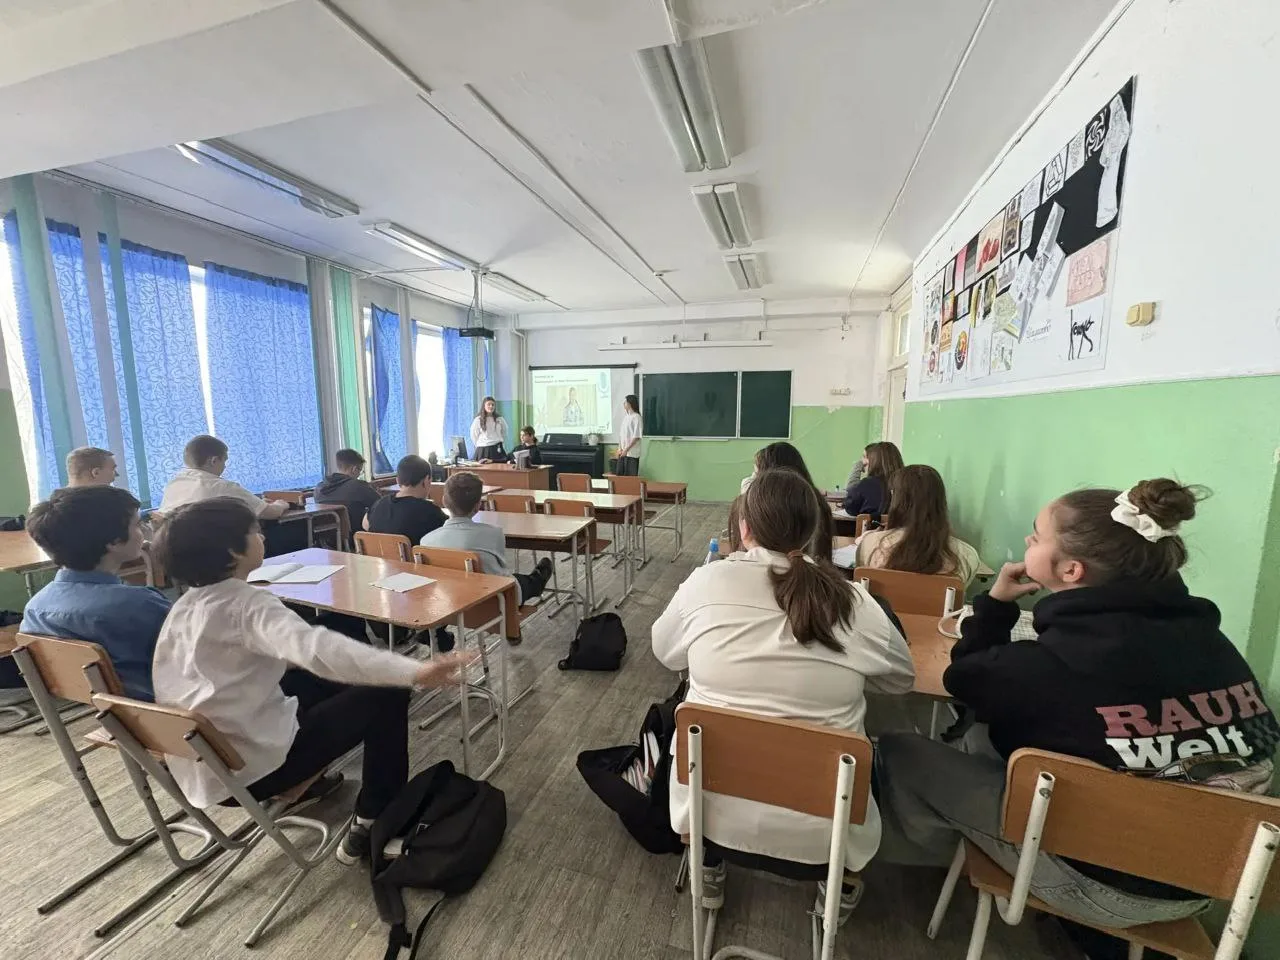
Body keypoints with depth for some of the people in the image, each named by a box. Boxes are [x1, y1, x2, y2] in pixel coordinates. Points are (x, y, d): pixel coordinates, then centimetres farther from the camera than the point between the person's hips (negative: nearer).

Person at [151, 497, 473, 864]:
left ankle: (305, 781, 36)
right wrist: (414, 671, -52)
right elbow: (317, 648, -43)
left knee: (318, 679, 24)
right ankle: (375, 823, 6)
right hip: (248, 771, -9)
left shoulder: (184, 606, 4)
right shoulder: (246, 604, -24)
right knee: (386, 695, -3)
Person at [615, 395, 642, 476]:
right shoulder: (626, 417, 12)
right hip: (623, 452, 7)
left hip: (632, 453, -7)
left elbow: (636, 436, -15)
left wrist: (626, 449, -18)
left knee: (631, 476, -2)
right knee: (620, 475, 8)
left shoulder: (636, 417, -10)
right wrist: (619, 448, 3)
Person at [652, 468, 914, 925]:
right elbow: (903, 678, 6)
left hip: (710, 805, 0)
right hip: (816, 825, 1)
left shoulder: (706, 581, -15)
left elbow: (664, 652, 3)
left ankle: (710, 874, 41)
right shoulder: (854, 602, -14)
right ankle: (842, 888, 41)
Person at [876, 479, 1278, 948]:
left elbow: (963, 680, -8)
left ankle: (931, 854, 32)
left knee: (901, 752, 2)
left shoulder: (1050, 661, -29)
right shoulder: (1206, 637, -10)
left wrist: (995, 603, -6)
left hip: (1094, 879, -6)